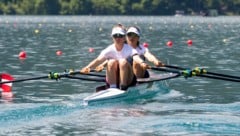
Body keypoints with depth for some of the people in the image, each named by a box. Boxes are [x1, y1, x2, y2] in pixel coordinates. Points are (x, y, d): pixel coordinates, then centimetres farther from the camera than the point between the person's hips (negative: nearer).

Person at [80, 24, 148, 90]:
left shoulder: (129, 49, -6)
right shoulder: (110, 50, -3)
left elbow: (136, 57, -29)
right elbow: (99, 60, -20)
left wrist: (142, 63, -53)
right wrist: (88, 67, -40)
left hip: (128, 80, -1)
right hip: (113, 80, 1)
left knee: (123, 61, -27)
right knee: (112, 62, -25)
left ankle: (123, 87, -26)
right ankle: (113, 88, -23)